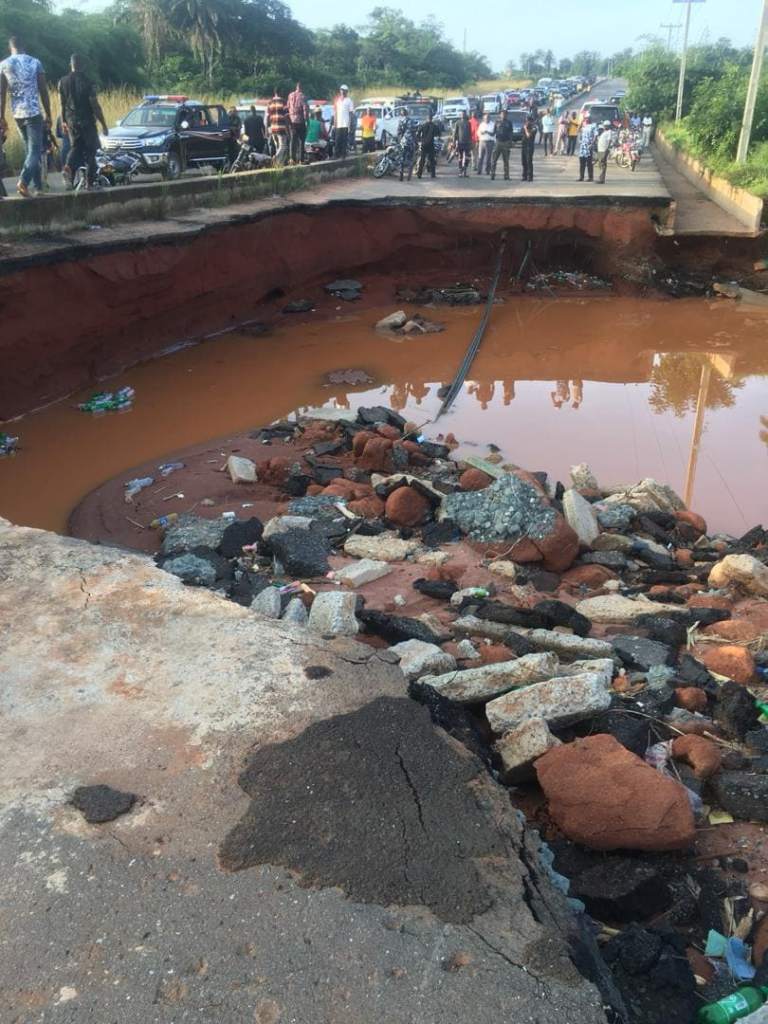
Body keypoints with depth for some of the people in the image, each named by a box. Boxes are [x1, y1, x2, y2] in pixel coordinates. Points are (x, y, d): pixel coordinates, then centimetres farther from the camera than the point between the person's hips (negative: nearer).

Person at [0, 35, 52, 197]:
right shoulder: (35, 62, -1)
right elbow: (43, 91, -3)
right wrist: (48, 114, 6)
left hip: (17, 113, 3)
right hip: (33, 112, -3)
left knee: (29, 148, 17)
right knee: (35, 149, -5)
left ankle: (38, 185, 21)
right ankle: (23, 181, -28)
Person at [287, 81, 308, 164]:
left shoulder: (290, 95, 6)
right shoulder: (302, 96, -8)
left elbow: (287, 107, 10)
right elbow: (305, 109, -10)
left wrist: (288, 119, 17)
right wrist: (307, 119, -3)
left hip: (291, 121, 4)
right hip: (300, 121, -4)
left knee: (293, 140, 8)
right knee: (301, 141, 2)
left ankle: (292, 158, -1)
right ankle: (301, 159, 0)